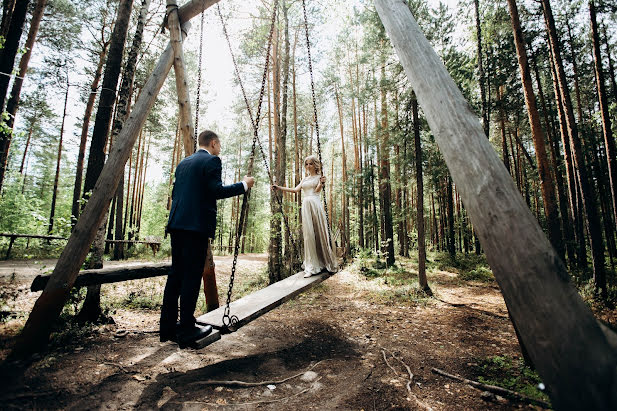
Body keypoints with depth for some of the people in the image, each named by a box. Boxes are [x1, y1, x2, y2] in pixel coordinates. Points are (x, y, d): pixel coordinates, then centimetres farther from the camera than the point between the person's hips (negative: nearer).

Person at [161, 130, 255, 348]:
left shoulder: (183, 163, 20)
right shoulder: (211, 160, -4)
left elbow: (175, 193, 22)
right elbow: (217, 191, -15)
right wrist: (244, 184, -5)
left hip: (177, 224, 8)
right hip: (197, 225, -8)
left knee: (176, 274, 12)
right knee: (192, 277, -4)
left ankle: (168, 328, 20)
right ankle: (187, 330, 4)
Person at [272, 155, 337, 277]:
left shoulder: (319, 177, 8)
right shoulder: (305, 179, 22)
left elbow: (317, 190, -8)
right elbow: (296, 190, 11)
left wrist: (322, 183, -30)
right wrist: (279, 188, 4)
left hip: (315, 205, -4)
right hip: (306, 206, 4)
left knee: (319, 232, -2)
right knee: (308, 234, -2)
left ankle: (327, 262, 14)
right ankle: (311, 267, 0)